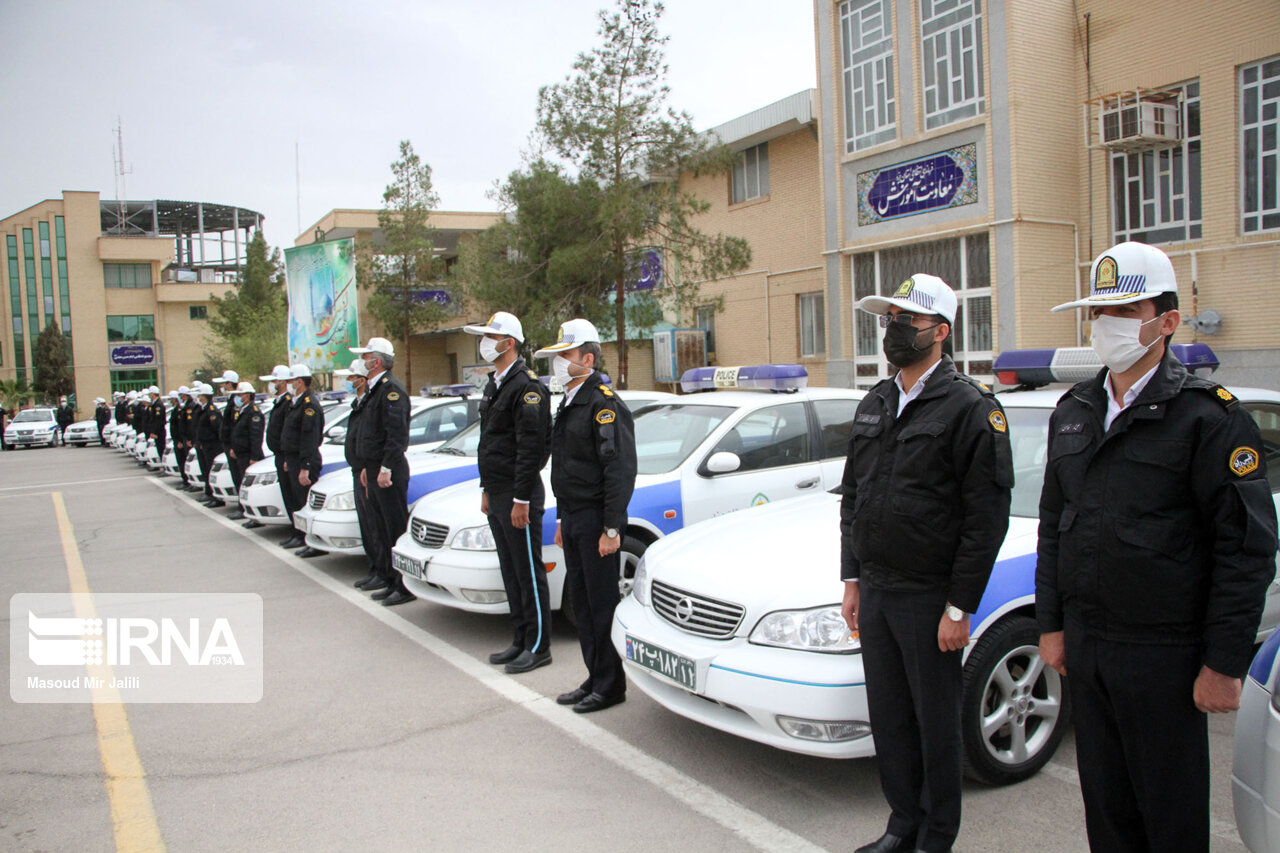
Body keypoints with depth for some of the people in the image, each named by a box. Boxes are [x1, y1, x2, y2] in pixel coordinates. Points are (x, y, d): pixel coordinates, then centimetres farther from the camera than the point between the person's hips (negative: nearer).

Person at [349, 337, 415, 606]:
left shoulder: (392, 389, -15)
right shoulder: (376, 389, 18)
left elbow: (397, 434, -22)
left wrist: (386, 469, -23)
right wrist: (367, 467, 22)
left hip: (389, 472, -10)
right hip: (375, 468, 10)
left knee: (396, 529, -6)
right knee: (383, 528, 16)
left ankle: (405, 586, -2)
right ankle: (387, 577, 25)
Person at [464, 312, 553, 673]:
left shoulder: (526, 386, -15)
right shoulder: (494, 385, 16)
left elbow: (530, 448, -19)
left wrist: (521, 499, -21)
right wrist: (487, 490, 20)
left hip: (518, 494, -10)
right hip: (497, 493, 10)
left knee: (529, 572, -2)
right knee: (511, 572, 14)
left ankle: (538, 646, 7)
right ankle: (521, 640, 24)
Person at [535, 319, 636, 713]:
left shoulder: (604, 403, -14)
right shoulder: (569, 403, 17)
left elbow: (620, 470, -19)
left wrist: (611, 529, -22)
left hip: (596, 521, -10)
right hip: (574, 519, 10)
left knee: (602, 604, -2)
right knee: (581, 602, 13)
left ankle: (610, 686, 10)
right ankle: (594, 680, 24)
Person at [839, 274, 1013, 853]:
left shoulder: (971, 407, -10)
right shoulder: (874, 405, 12)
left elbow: (987, 517, -14)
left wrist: (958, 608, -15)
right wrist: (852, 581, 12)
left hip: (929, 598, -6)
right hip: (873, 591, 7)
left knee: (935, 724, 7)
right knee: (888, 718, 15)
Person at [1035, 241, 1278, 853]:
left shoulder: (1210, 415, -9)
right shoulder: (1073, 411, 9)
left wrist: (1224, 664, -12)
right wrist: (1051, 624, 11)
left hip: (1163, 655, -5)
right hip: (1084, 644, 5)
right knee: (1104, 801, 15)